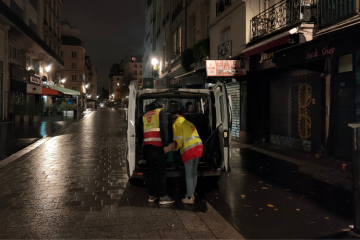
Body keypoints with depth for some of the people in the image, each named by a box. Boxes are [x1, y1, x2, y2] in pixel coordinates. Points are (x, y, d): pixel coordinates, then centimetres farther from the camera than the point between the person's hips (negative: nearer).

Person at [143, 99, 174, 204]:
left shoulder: (146, 115, 21)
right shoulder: (161, 112, 2)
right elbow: (164, 128, -11)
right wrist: (166, 144, -15)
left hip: (147, 145, 6)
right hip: (158, 145, -6)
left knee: (150, 171, 11)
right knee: (161, 171, -1)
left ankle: (151, 195, 16)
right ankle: (163, 197, 1)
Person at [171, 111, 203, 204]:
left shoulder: (177, 124, 2)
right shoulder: (189, 123, 27)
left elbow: (178, 140, -6)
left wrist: (175, 148, 13)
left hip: (189, 149, -8)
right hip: (198, 146, 8)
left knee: (189, 174, -2)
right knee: (194, 172, 16)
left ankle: (189, 198, 5)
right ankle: (192, 194, 27)